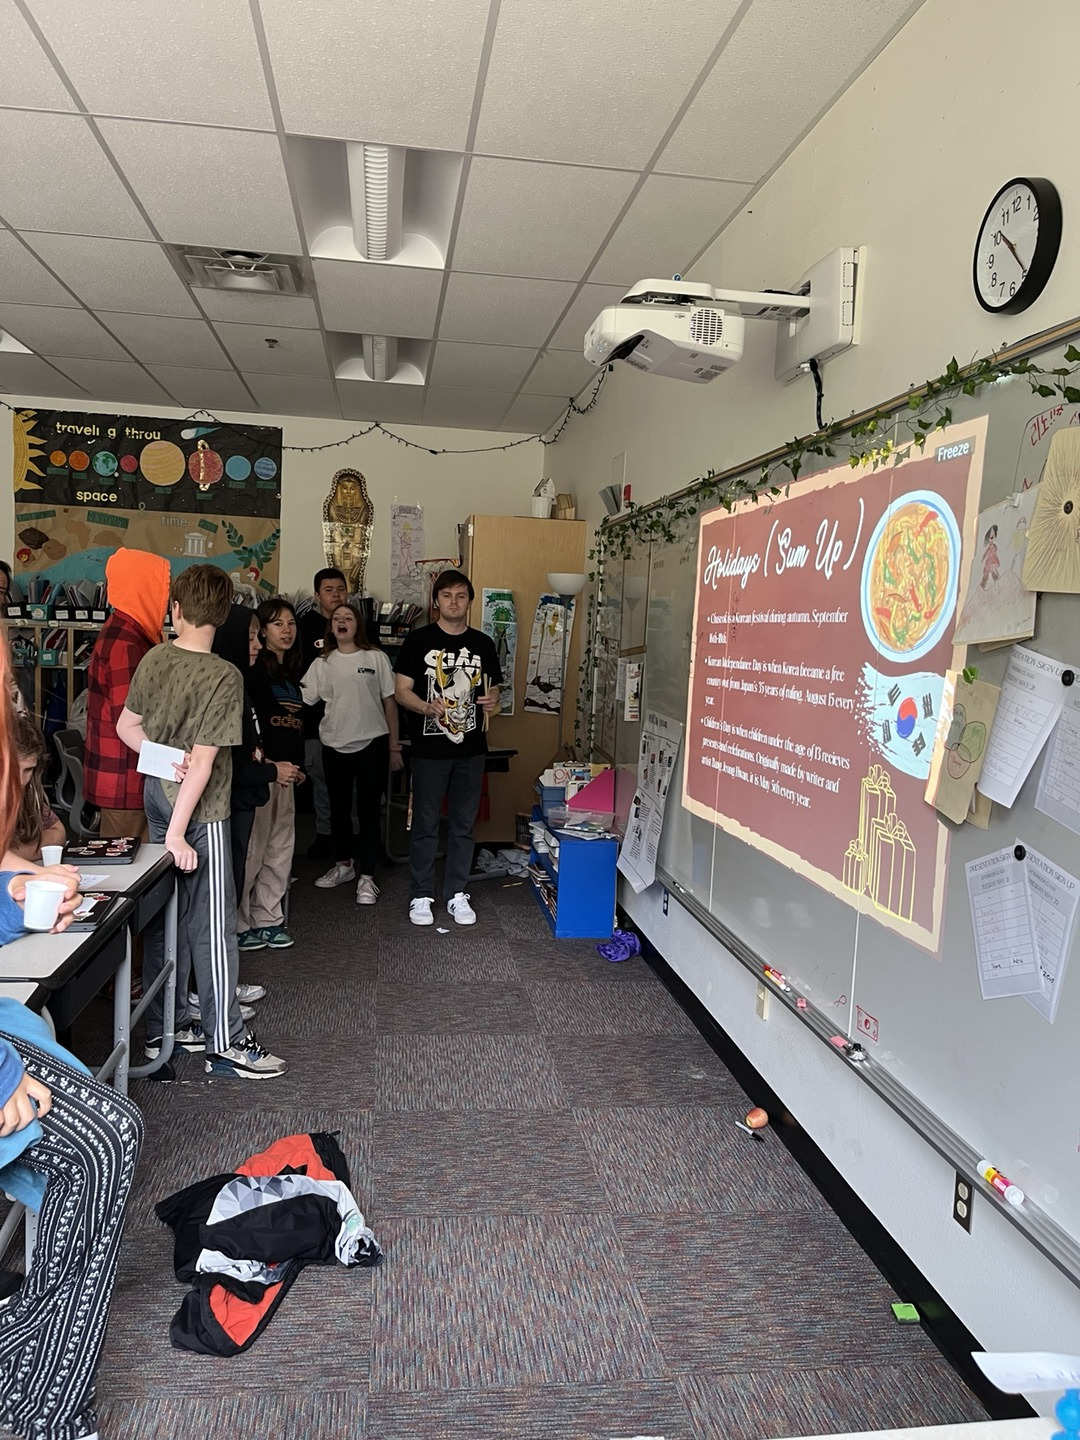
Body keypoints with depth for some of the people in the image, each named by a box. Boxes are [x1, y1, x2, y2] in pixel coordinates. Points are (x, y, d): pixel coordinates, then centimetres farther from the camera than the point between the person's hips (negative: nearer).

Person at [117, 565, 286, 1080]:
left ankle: (164, 1027, 28)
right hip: (199, 810, -7)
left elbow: (127, 726, 10)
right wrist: (177, 832, -19)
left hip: (157, 797, 7)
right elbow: (204, 761, -20)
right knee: (211, 926, 0)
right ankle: (225, 1043, 9)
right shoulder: (224, 676, -18)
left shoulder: (153, 659, 2)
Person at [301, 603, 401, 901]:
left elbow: (389, 702, 2)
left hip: (372, 744, -3)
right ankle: (343, 866, 32)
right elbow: (303, 699, -1)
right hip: (335, 745, 3)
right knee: (338, 808, 14)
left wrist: (394, 746, 1)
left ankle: (366, 877, 9)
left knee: (368, 810, 1)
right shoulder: (322, 663, 7)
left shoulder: (376, 658, 0)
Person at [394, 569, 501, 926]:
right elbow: (402, 692, -4)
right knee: (425, 824, 5)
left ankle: (457, 894, 21)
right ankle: (421, 896, 17)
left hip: (471, 749, 3)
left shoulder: (482, 644, 7)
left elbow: (492, 689, 13)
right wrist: (427, 707, -24)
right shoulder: (418, 640, -2)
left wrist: (492, 701, -11)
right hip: (429, 748, -3)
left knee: (463, 825, 10)